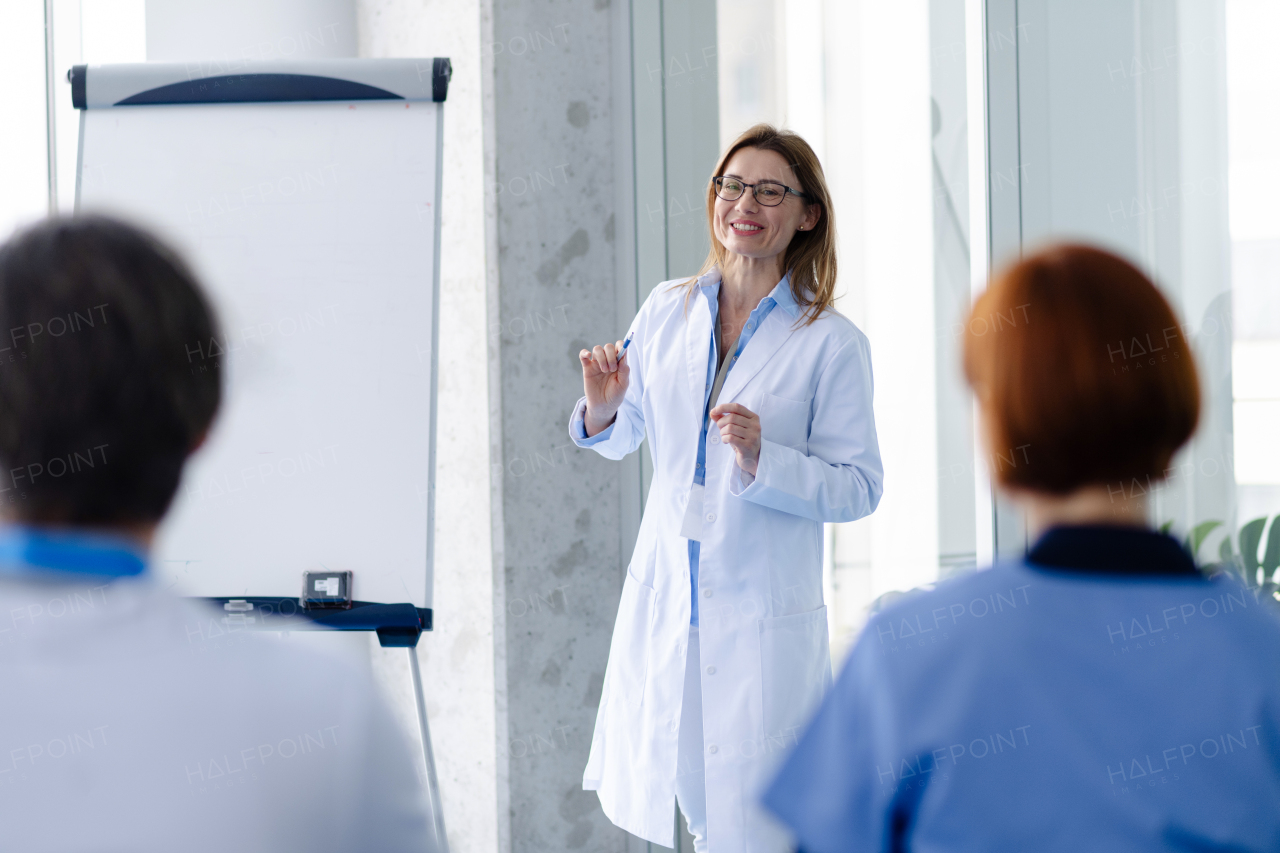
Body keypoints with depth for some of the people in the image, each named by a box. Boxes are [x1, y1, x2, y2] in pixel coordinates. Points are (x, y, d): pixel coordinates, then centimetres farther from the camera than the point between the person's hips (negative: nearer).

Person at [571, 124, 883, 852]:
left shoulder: (832, 344, -7)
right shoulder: (667, 312, 5)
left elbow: (859, 489, -7)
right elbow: (622, 440, 17)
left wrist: (763, 461, -21)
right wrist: (602, 410, -5)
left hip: (764, 620, -4)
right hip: (665, 605, 4)